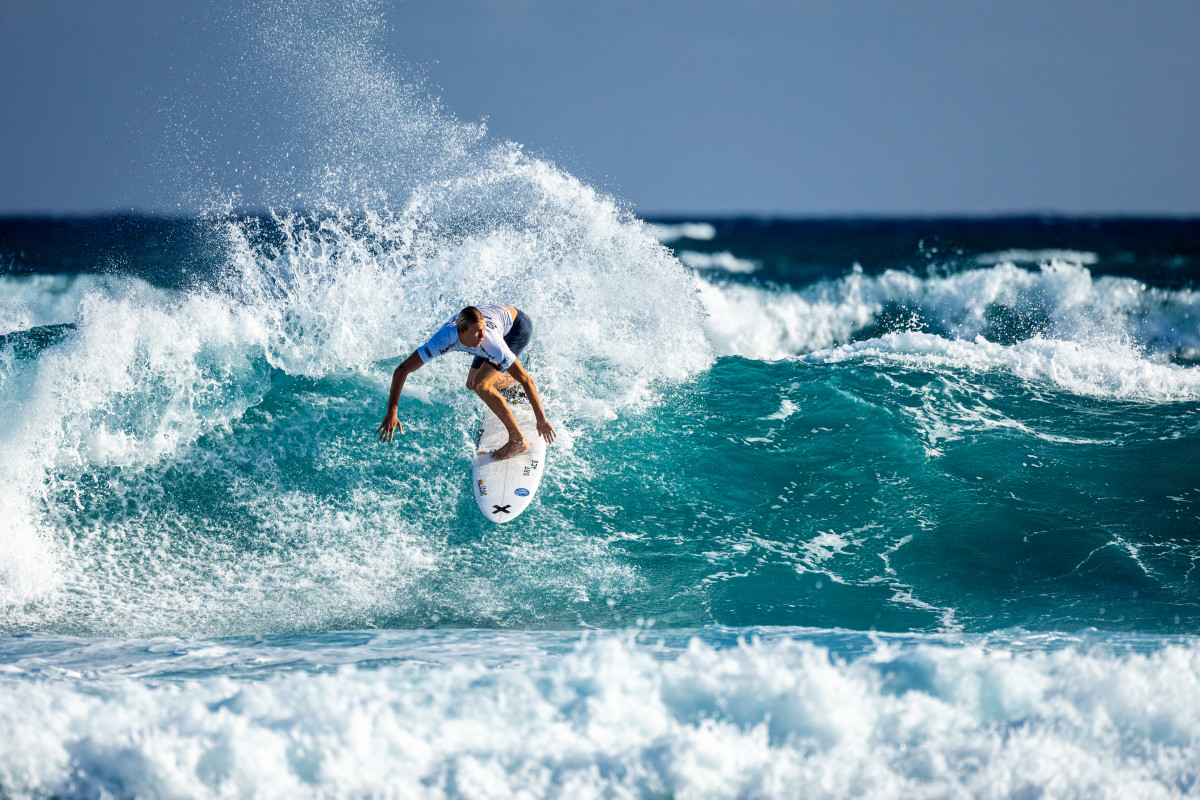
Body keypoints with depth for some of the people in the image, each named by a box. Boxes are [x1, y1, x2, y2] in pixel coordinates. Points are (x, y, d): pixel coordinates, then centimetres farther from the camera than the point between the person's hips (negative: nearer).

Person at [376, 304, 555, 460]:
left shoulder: (490, 344, -43)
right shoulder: (444, 339, -35)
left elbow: (526, 380, -35)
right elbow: (401, 371, -30)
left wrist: (541, 419, -31)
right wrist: (391, 412, -36)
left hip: (519, 327, -5)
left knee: (481, 385, -22)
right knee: (472, 384, 17)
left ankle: (518, 440, -12)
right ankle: (514, 381, 46)